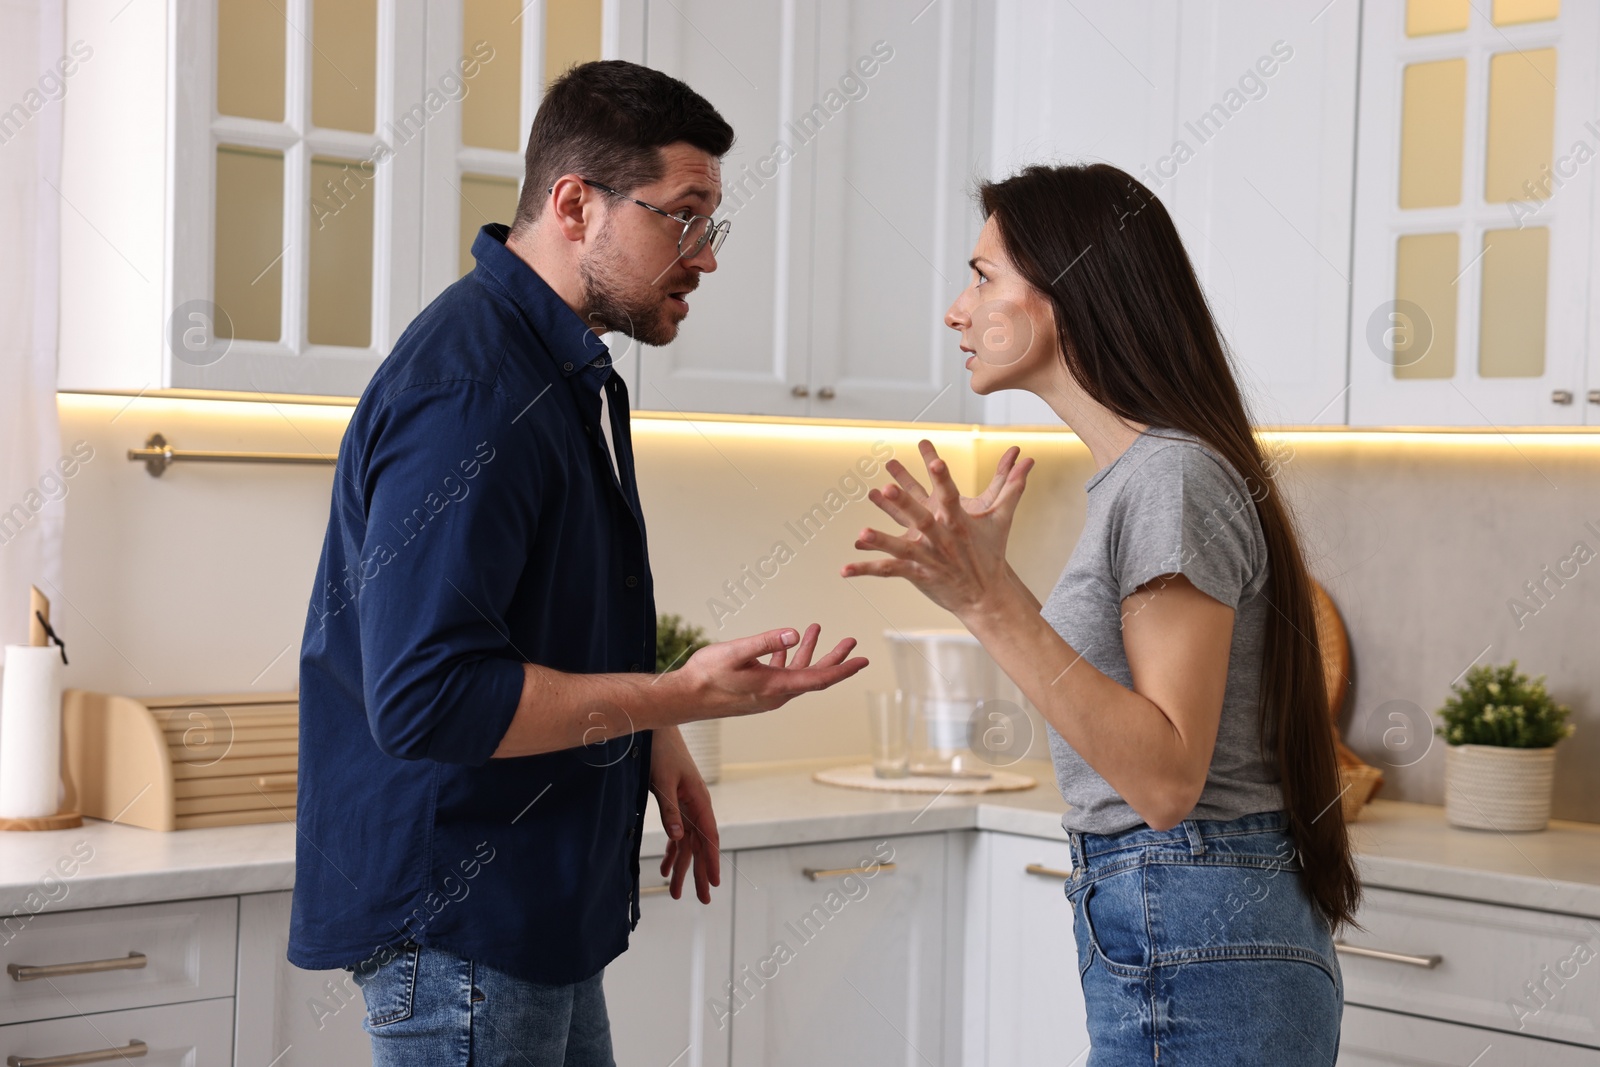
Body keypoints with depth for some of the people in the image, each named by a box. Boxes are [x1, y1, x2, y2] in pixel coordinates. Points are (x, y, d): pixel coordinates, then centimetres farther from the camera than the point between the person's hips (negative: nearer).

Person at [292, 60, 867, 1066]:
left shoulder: (569, 366, 11)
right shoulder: (470, 394, -22)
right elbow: (425, 697, -29)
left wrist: (654, 740, 13)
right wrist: (685, 695, -25)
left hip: (542, 904, 10)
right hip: (460, 916, -10)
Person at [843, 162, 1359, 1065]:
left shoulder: (1173, 475, -17)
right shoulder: (1133, 474, 13)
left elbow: (1167, 779, -24)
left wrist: (992, 604, -28)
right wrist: (984, 569, 18)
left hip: (1190, 961, -10)